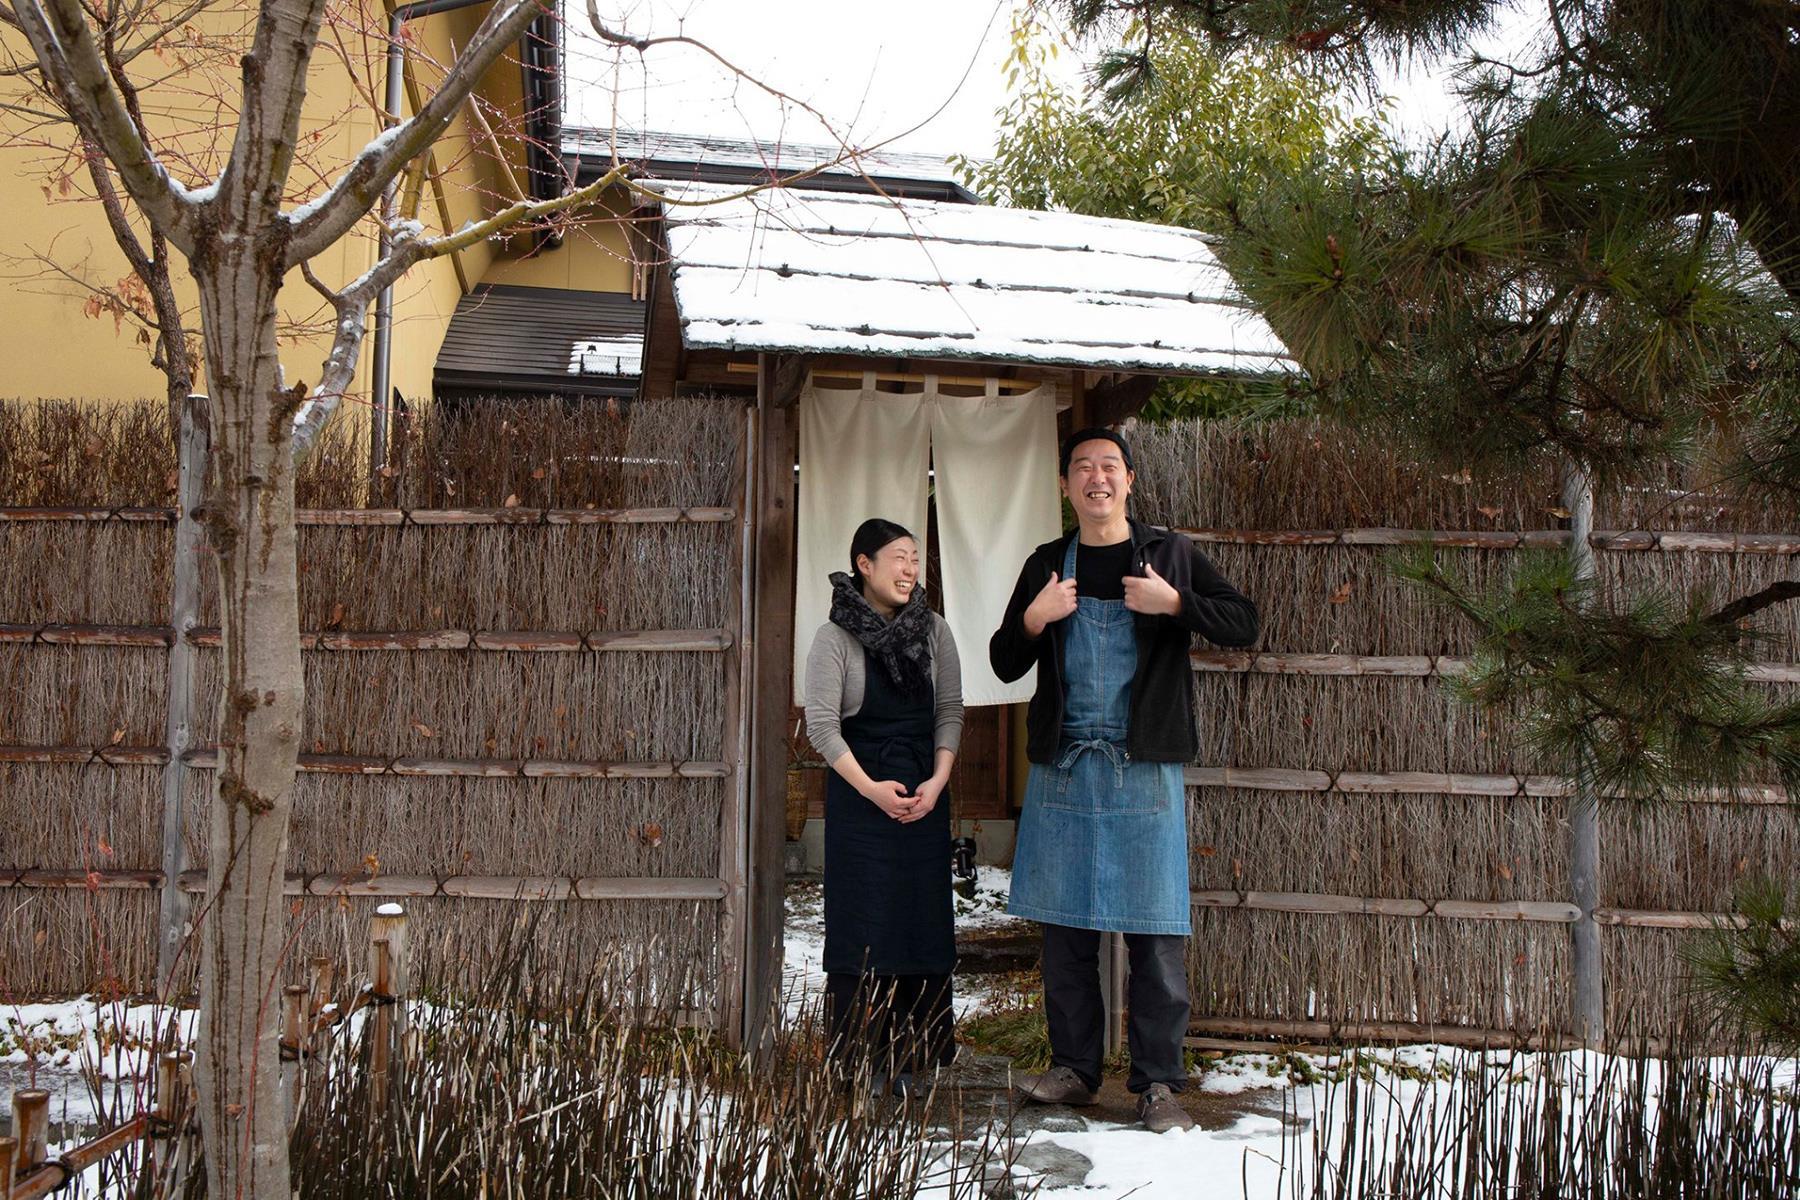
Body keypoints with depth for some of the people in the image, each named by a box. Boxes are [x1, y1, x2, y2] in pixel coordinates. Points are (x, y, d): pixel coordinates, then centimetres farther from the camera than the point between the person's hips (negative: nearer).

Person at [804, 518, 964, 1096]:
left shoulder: (934, 631, 7)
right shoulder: (835, 637, -4)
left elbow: (950, 711, 6)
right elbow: (822, 723, -8)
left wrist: (937, 780, -7)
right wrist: (870, 787, -14)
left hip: (925, 791, 3)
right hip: (858, 790, -3)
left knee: (922, 914, 2)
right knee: (861, 916, -3)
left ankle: (909, 1057, 10)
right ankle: (854, 1051, 5)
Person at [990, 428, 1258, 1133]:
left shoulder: (1169, 554, 7)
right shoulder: (1046, 565, 12)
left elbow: (1244, 626, 3)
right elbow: (1005, 664, 14)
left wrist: (1174, 603, -12)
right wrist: (1033, 620, -6)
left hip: (1145, 766, -2)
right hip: (1063, 764, 3)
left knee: (1155, 930, -2)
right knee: (1066, 926, 7)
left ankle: (1158, 1082, 7)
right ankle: (1074, 1068, 18)